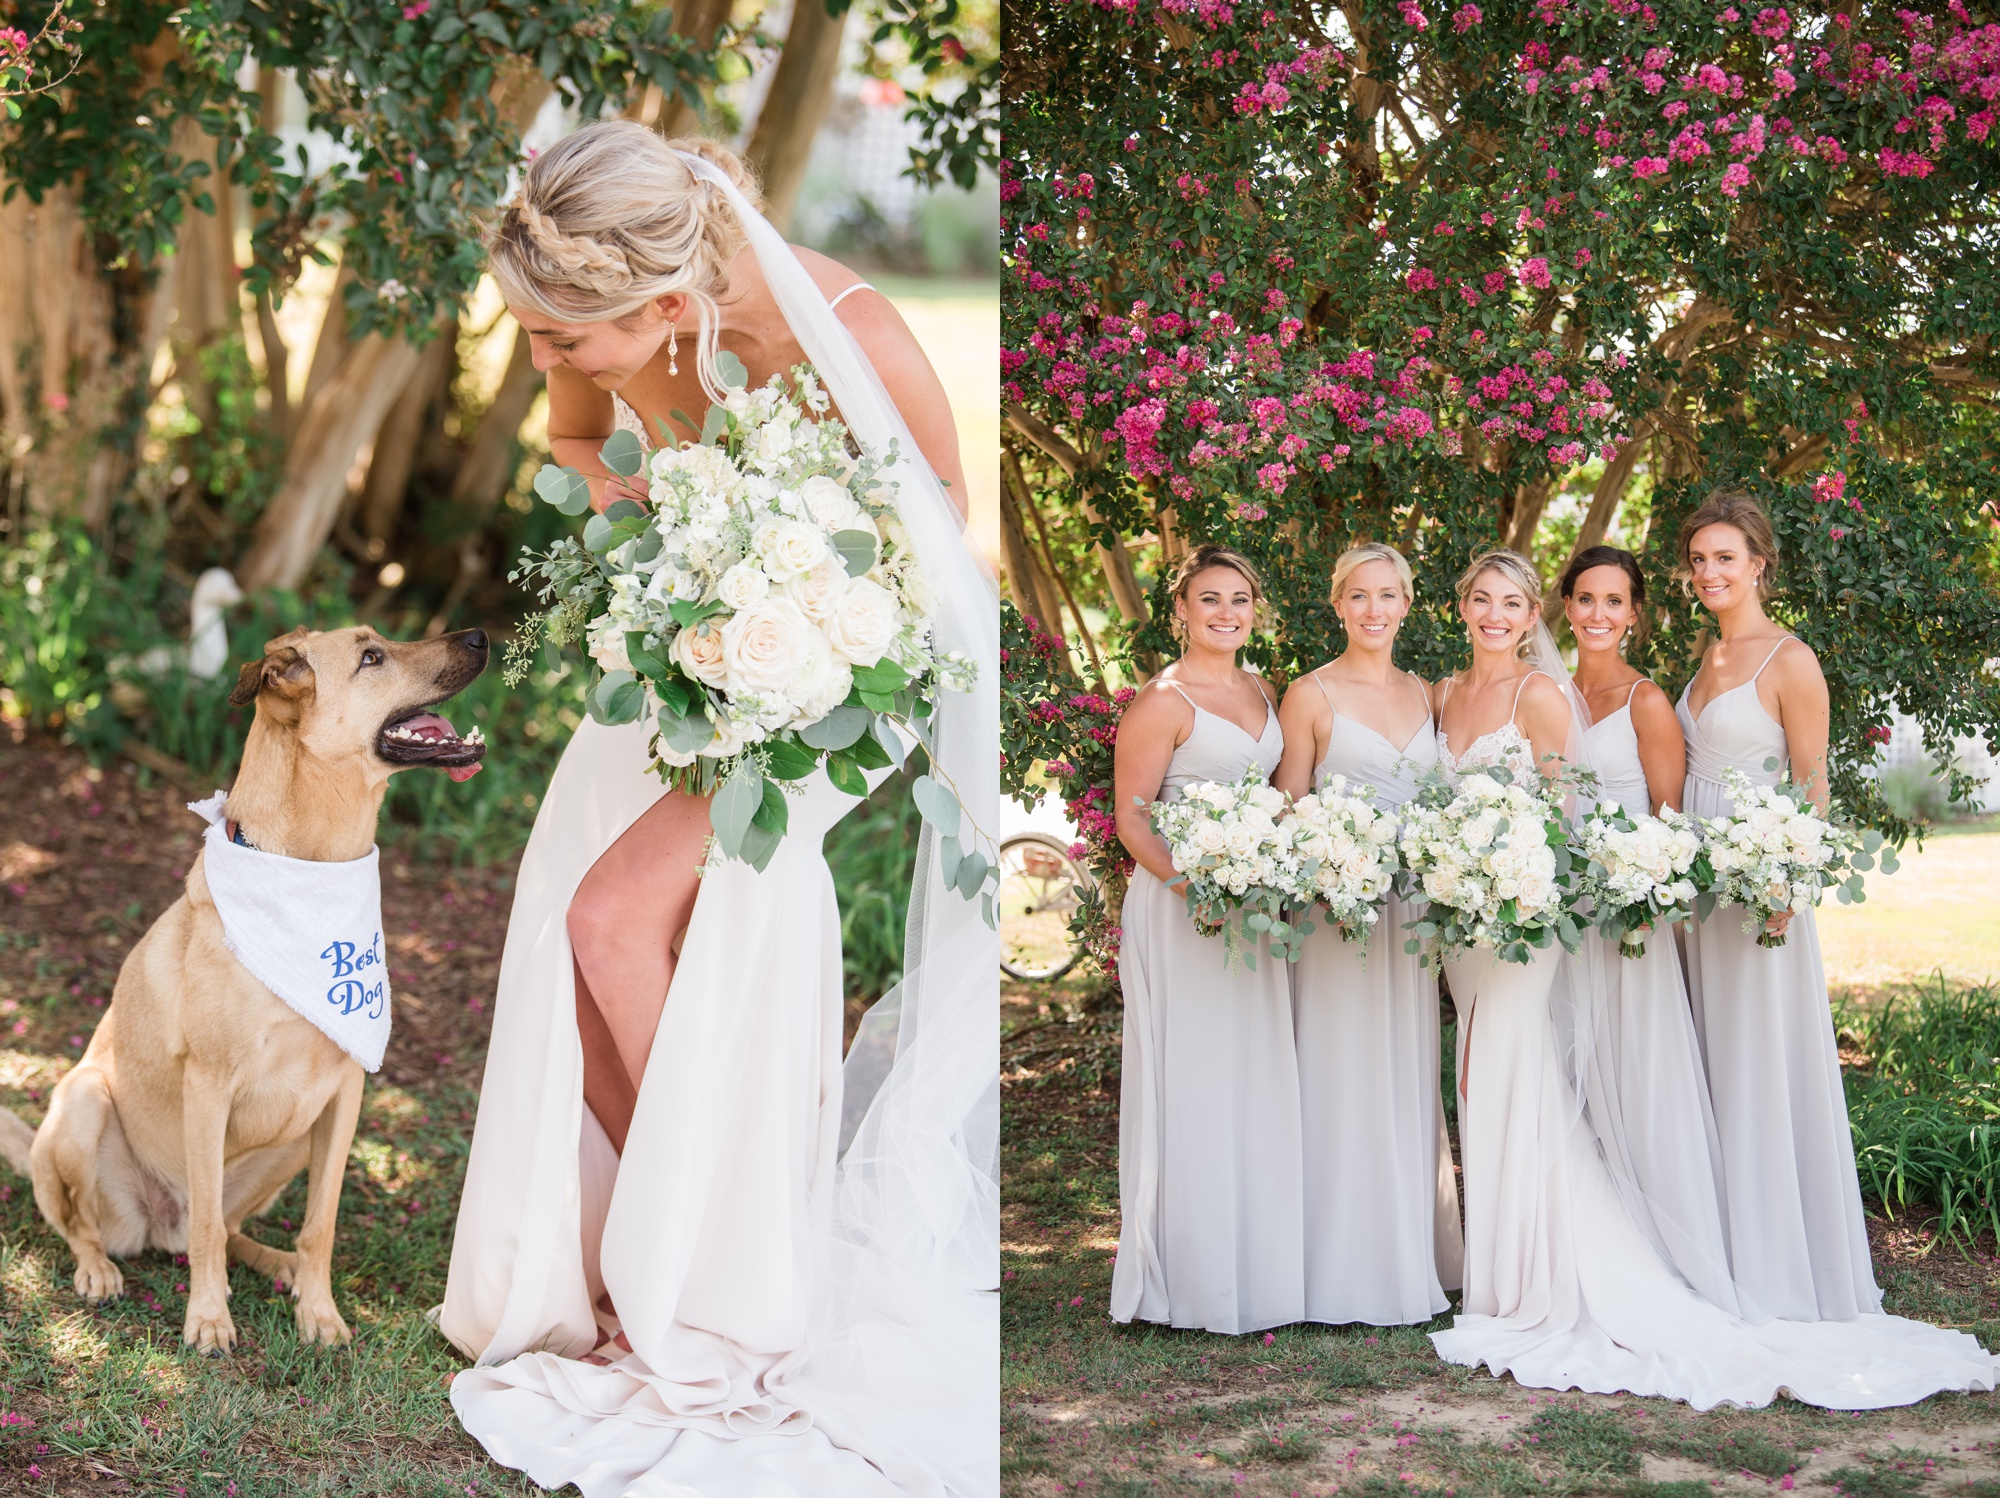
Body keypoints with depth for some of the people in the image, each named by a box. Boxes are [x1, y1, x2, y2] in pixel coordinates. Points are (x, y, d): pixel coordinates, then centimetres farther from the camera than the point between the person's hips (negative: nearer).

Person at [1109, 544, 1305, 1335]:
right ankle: (1190, 1277, 4)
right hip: (1179, 905, -7)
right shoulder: (1163, 701, -9)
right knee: (1191, 1087, -4)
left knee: (1255, 1086, 10)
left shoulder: (1261, 693, 13)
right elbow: (1130, 817, -12)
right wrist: (1190, 884, -24)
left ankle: (1258, 1265, 19)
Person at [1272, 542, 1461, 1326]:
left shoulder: (1422, 694, 12)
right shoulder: (1311, 696, -4)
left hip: (1413, 909, 5)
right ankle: (1348, 1270, 4)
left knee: (1410, 1078, 11)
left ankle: (1416, 1254, 20)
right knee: (1345, 1081, -3)